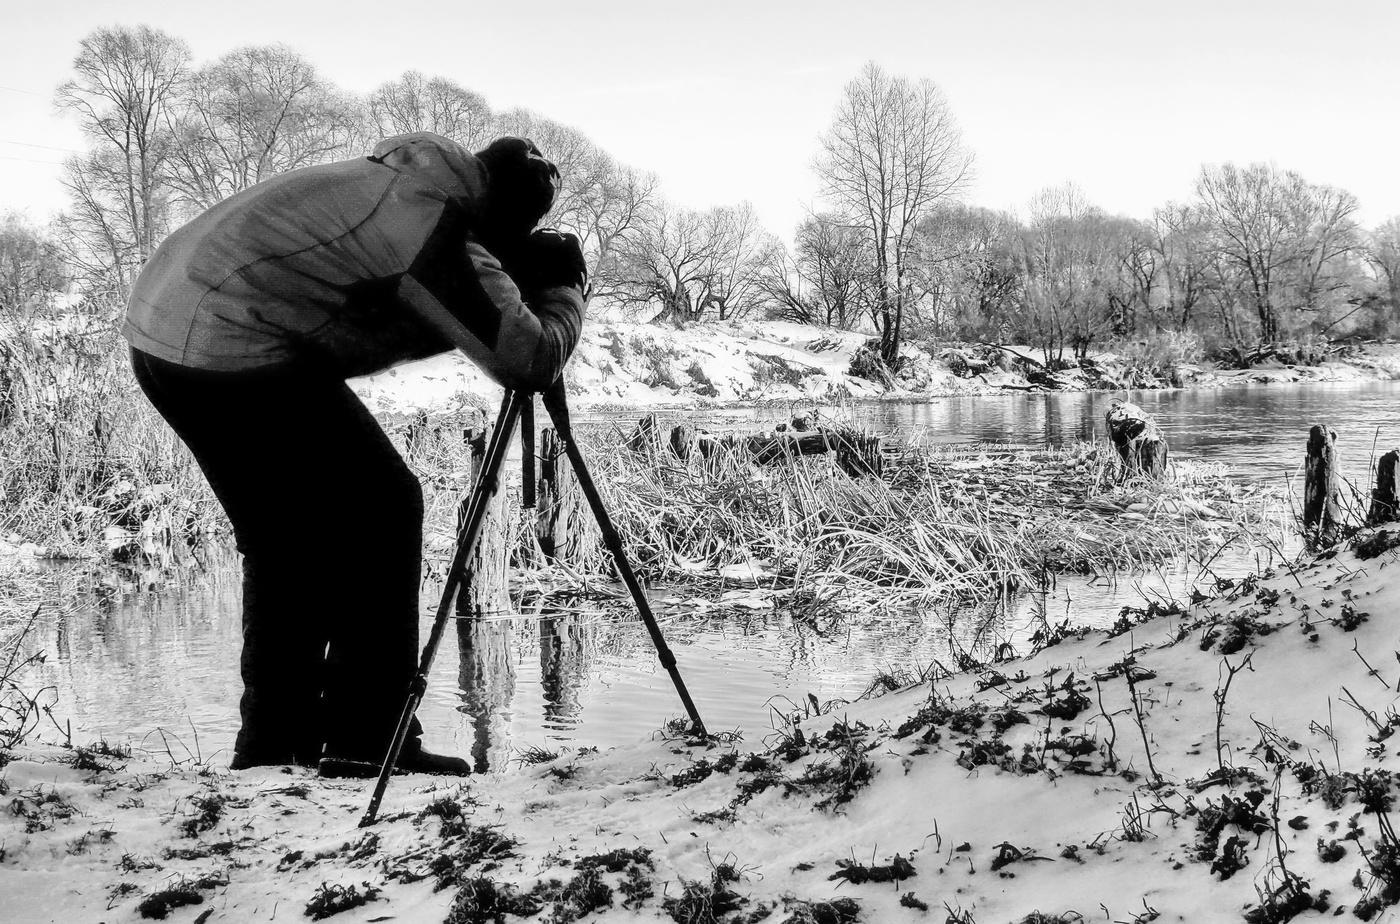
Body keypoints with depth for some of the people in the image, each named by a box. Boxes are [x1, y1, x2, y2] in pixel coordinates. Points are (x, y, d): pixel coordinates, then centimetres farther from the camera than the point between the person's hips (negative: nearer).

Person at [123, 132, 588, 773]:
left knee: (285, 541, 17)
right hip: (229, 350, -10)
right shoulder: (438, 226, -13)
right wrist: (563, 289, 2)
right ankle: (366, 735, 0)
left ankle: (271, 743, 21)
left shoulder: (394, 182, 17)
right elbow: (529, 360, -17)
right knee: (381, 510, -2)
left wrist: (526, 275, 14)